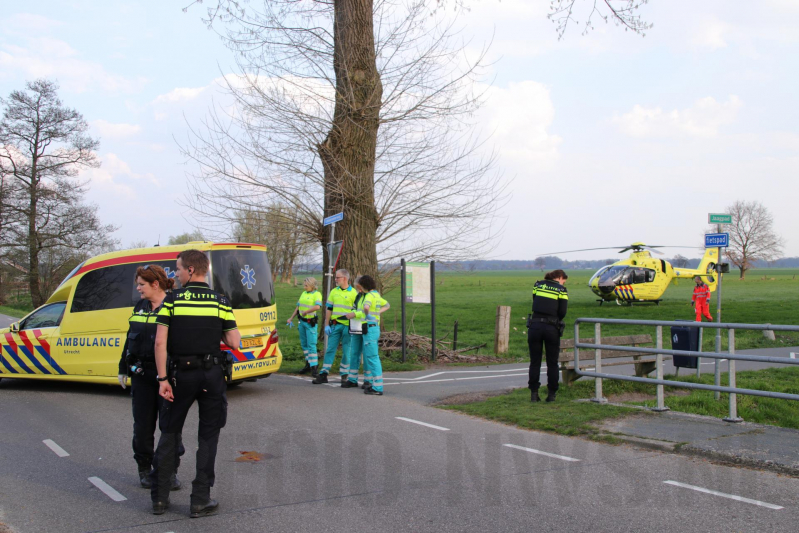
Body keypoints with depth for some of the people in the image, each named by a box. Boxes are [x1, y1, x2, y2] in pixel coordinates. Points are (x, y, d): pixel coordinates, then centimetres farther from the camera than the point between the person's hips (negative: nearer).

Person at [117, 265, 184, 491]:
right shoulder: (140, 308, 12)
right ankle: (144, 468, 23)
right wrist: (124, 369, 19)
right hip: (141, 374, 6)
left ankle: (170, 470, 14)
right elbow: (130, 339, 19)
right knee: (143, 423, 9)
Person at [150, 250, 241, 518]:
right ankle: (200, 501, 10)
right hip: (212, 375, 0)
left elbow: (160, 341, -10)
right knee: (208, 436, 10)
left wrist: (162, 379, -7)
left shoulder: (172, 299, -3)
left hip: (181, 374, 0)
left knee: (169, 433, 15)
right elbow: (234, 342, -4)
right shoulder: (221, 301, 0)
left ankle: (159, 498, 17)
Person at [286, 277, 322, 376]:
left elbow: (317, 306, -26)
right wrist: (291, 318, 17)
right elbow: (298, 307, 20)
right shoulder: (304, 293, 14)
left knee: (311, 345, -10)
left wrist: (306, 311, -20)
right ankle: (308, 363, 22)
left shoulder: (317, 294, -9)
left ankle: (314, 366, -8)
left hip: (310, 323, -7)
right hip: (302, 321, 8)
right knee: (304, 344, 12)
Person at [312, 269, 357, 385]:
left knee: (346, 351, 3)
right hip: (335, 325, 3)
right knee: (330, 349, 2)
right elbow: (329, 309, 12)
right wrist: (327, 325, 5)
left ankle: (344, 374, 15)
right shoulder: (334, 292, 10)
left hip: (347, 326, -3)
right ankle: (323, 374, 4)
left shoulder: (353, 293, -1)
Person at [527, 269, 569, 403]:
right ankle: (551, 394, 11)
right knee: (552, 363, 10)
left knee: (535, 362, 9)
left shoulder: (538, 284, 11)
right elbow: (562, 313, -3)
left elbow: (534, 304, 10)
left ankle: (534, 393, 8)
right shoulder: (561, 289, 1)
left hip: (535, 325, 2)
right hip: (551, 328, -2)